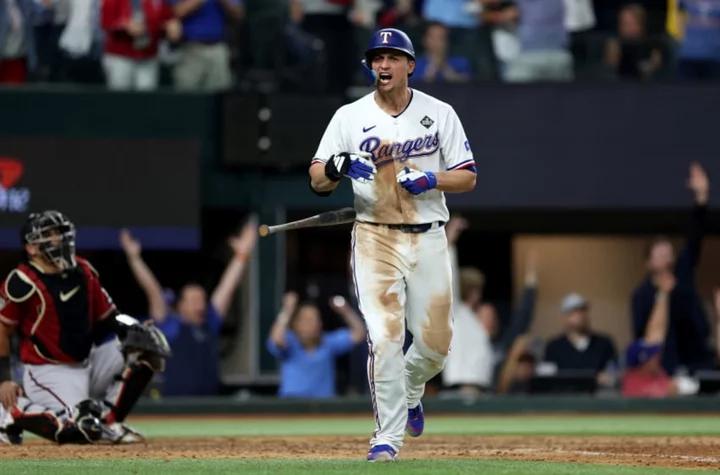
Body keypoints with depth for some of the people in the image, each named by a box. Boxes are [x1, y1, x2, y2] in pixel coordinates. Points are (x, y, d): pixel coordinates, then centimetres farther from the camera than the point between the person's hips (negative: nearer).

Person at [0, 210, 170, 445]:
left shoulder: (83, 272, 4)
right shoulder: (23, 282, -17)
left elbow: (108, 317, 12)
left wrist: (132, 330, -9)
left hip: (87, 363, 8)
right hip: (50, 372, -8)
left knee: (149, 350, -2)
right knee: (84, 430, -26)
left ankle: (107, 417, -3)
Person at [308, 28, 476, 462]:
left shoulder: (440, 114, 4)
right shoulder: (350, 117, 3)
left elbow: (468, 177, 4)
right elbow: (317, 182, 1)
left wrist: (431, 179, -15)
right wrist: (336, 169, -22)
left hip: (428, 239, 2)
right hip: (375, 238, -1)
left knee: (436, 340, 5)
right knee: (384, 336, -14)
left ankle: (410, 392, 38)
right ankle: (388, 437, -10)